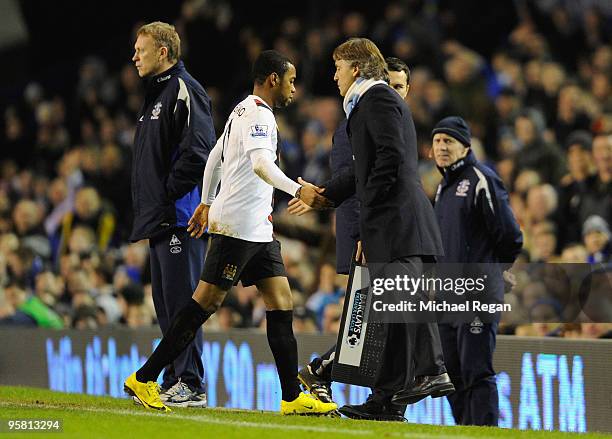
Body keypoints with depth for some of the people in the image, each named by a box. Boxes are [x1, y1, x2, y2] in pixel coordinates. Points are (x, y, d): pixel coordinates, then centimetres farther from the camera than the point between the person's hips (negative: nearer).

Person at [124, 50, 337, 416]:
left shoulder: (244, 111, 20)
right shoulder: (259, 114, -12)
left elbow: (215, 156, 29)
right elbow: (261, 164, -28)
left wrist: (207, 203, 34)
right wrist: (297, 189, -36)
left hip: (258, 230, 10)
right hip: (237, 226, -10)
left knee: (282, 303, 4)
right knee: (205, 303, -7)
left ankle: (292, 397, 2)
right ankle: (144, 379, -1)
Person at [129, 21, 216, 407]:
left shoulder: (185, 91, -9)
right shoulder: (156, 94, 22)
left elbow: (199, 151, -20)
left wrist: (170, 192, -17)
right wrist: (149, 203, 16)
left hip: (179, 216, -10)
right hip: (160, 218, 10)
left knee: (182, 299, -10)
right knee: (167, 302, 11)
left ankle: (190, 385, -11)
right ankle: (174, 381, 15)